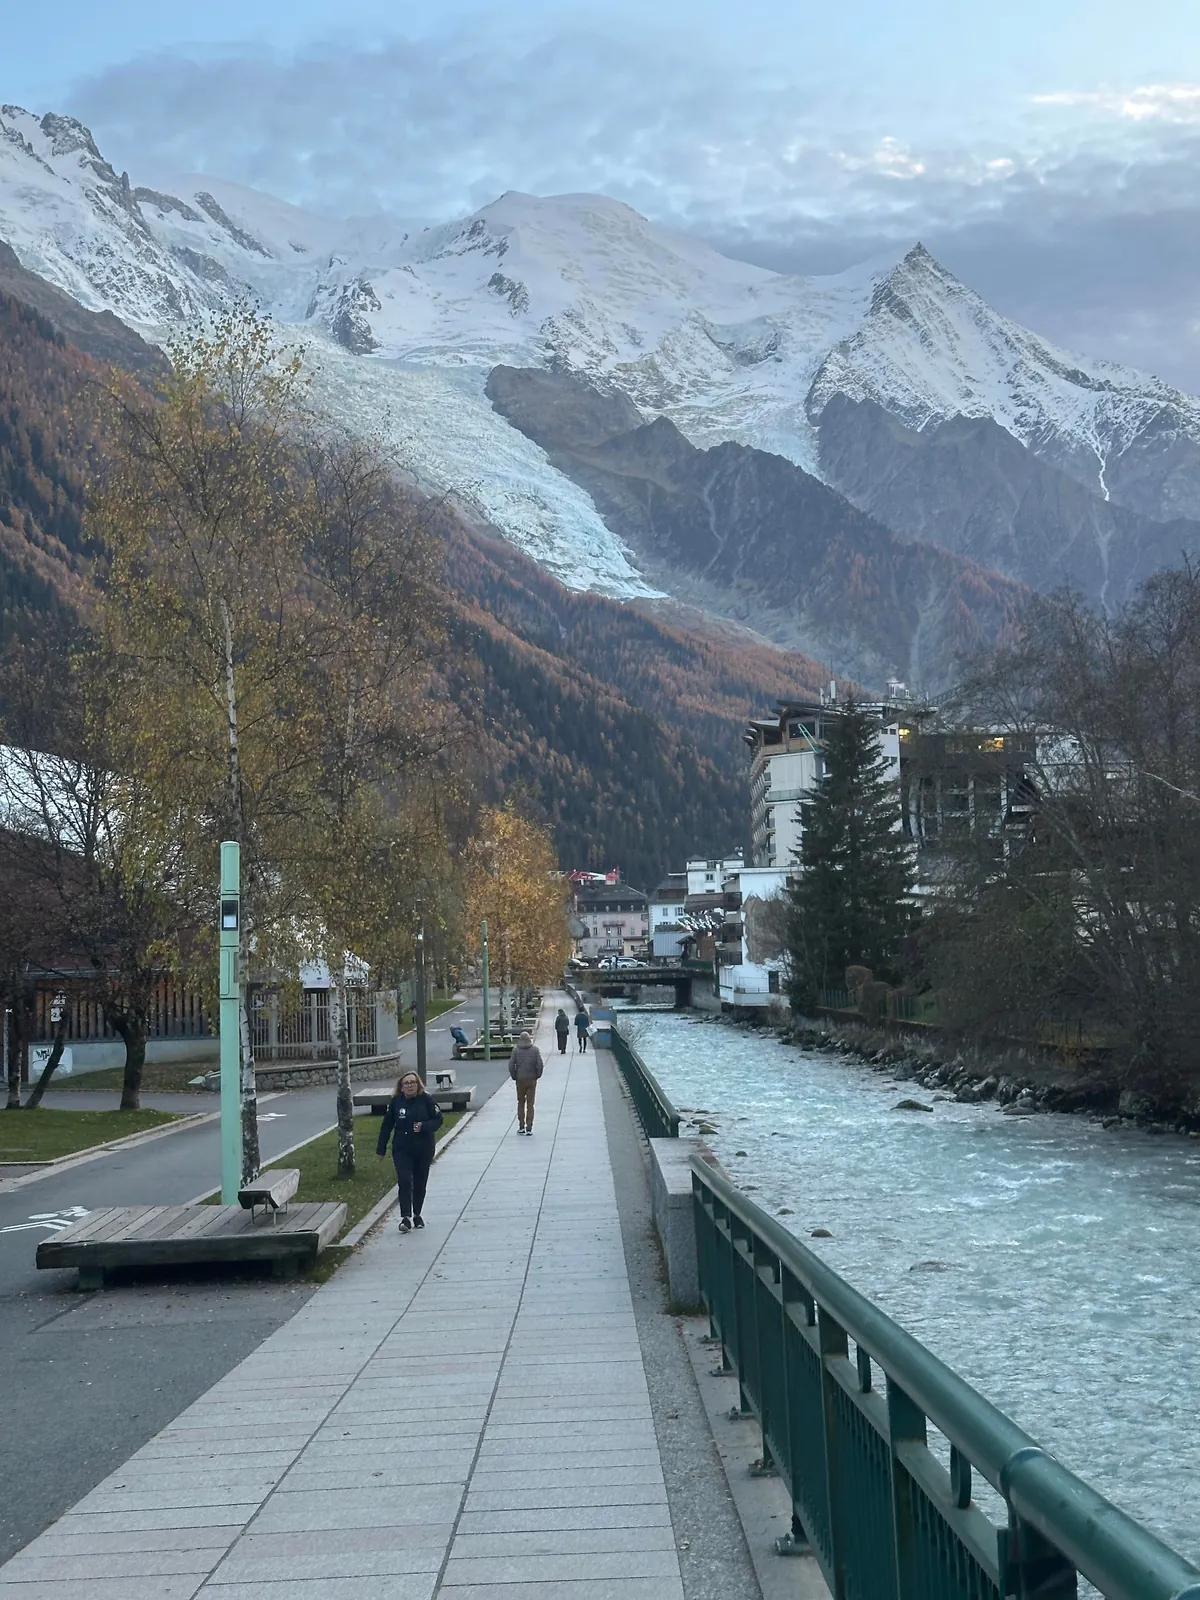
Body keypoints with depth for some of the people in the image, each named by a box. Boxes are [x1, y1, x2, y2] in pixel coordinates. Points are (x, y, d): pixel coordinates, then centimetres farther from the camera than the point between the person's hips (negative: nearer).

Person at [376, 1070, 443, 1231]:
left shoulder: (427, 1100, -6)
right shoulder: (395, 1102, -3)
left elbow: (438, 1120, -3)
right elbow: (387, 1126, 3)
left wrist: (423, 1126, -23)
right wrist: (381, 1149, 6)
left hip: (424, 1150, 0)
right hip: (402, 1150, 0)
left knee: (420, 1183, 10)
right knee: (404, 1182, -12)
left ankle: (417, 1215, 27)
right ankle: (406, 1217, -12)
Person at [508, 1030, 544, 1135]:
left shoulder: (516, 1049, -4)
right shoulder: (535, 1049, -4)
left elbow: (511, 1065, -9)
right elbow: (540, 1064, -10)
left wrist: (514, 1077, 3)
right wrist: (537, 1075, 5)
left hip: (520, 1079, 0)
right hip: (532, 1079, 0)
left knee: (521, 1103, 14)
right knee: (530, 1104, 4)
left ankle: (521, 1127, 14)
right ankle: (529, 1128, 0)